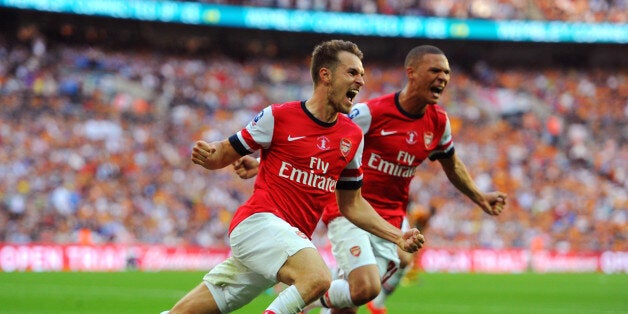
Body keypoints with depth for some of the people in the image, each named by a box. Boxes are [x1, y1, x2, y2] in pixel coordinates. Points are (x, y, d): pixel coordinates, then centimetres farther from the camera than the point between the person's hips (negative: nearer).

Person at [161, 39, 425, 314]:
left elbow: (351, 204, 20)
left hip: (293, 237, 6)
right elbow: (224, 154, 3)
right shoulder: (278, 117, -5)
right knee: (318, 278, -32)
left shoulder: (353, 136, 11)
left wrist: (398, 237, 12)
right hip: (259, 219, -6)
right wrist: (207, 155, -20)